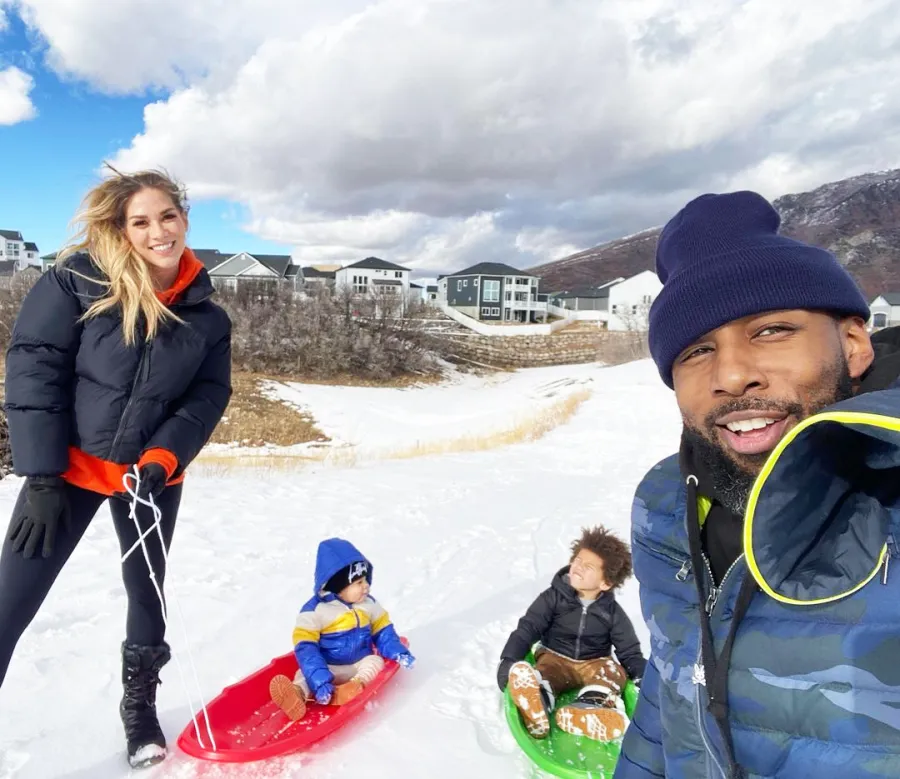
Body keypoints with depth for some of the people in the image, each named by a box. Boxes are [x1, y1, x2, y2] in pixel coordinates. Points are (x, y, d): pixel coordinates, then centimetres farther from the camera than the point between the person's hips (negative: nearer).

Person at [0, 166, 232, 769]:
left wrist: (165, 454, -18)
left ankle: (140, 708, 38)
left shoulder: (206, 314, -4)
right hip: (68, 467, -2)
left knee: (147, 591, 15)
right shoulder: (78, 279, -14)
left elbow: (209, 395, -3)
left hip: (153, 475, 3)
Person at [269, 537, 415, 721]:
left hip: (360, 665, 3)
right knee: (306, 672, -27)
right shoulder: (315, 610, -15)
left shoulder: (368, 604, 1)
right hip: (328, 669, -3)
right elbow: (306, 648, -22)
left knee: (375, 661, -23)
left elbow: (382, 631, 9)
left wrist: (398, 652, -10)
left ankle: (357, 685, -49)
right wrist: (319, 680, -35)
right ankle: (297, 695, -57)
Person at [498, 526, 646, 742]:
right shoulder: (553, 597, -7)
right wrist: (508, 660, -21)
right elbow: (527, 629, -9)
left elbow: (630, 652, 1)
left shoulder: (613, 613, -3)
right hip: (556, 659, -1)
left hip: (594, 664, 2)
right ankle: (539, 699, -63)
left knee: (614, 670, -29)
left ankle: (595, 702, -55)